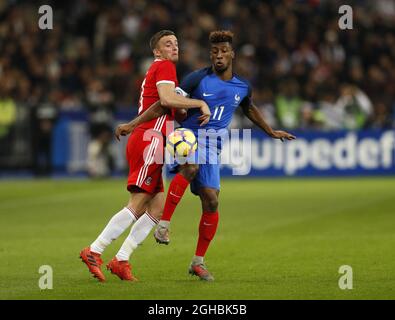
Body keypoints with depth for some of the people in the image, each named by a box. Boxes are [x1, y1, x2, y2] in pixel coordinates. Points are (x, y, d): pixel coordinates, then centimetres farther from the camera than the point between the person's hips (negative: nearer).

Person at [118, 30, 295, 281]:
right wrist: (133, 124, -13)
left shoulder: (243, 87, 9)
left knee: (211, 202, -7)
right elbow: (165, 105, -7)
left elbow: (250, 110, 32)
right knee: (191, 167, -39)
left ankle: (198, 262, 8)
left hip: (211, 148, 4)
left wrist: (272, 132, 42)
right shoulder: (198, 79, -6)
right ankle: (164, 225, -33)